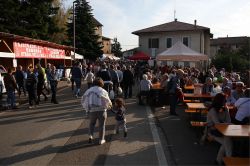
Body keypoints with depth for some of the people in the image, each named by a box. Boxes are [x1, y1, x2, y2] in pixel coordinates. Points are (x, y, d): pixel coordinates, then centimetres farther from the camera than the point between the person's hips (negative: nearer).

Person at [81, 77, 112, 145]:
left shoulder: (88, 91, 6)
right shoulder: (103, 91, -6)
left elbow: (83, 100, 9)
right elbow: (108, 101, -6)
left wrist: (87, 108, 19)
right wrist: (109, 106, 14)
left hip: (92, 111, 3)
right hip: (101, 110, -3)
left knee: (92, 123, 24)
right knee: (102, 125, 10)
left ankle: (90, 136, 9)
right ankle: (101, 140, 16)